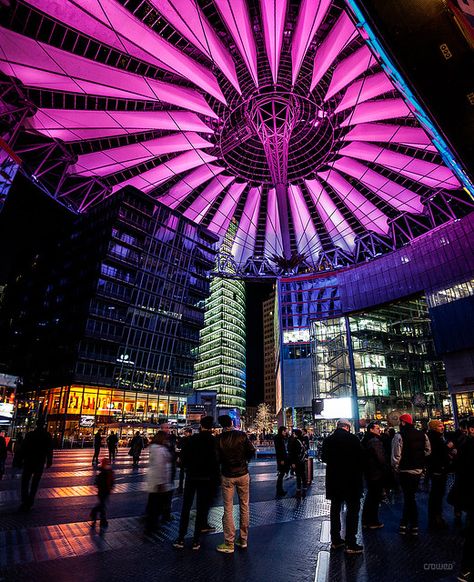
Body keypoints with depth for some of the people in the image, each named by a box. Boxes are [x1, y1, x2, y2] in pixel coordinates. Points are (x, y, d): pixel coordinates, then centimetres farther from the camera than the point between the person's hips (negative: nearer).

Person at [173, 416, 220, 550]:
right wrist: (216, 478, 3)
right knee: (201, 509, 10)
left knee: (186, 507, 13)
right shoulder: (214, 441, -11)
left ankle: (181, 539, 17)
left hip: (191, 476, 1)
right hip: (207, 478, -1)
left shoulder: (191, 439, -6)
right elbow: (216, 461, -10)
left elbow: (183, 457, -2)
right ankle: (196, 540, 15)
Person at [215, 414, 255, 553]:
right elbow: (252, 451, -8)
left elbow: (217, 458, -7)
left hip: (227, 476, -1)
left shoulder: (219, 439, -11)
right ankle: (243, 540, 23)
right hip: (243, 474, 1)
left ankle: (229, 544, 12)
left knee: (228, 509, 7)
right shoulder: (241, 435, -9)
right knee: (244, 506, 13)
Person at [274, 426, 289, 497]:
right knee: (281, 474, -4)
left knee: (282, 474, 13)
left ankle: (280, 490, 22)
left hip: (284, 458, 9)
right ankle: (279, 492, 3)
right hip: (281, 459, -9)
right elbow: (278, 450, -18)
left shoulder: (283, 438, 13)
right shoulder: (277, 438, -14)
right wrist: (281, 460, -21)